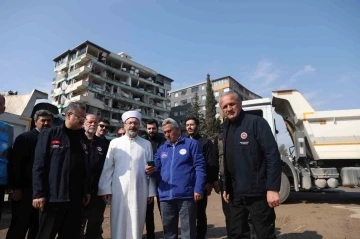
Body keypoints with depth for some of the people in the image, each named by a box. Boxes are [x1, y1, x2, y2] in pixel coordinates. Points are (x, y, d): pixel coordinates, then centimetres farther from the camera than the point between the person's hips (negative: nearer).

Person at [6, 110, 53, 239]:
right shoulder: (24, 138, -1)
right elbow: (15, 164, -7)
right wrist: (16, 188, -12)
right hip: (25, 190, -3)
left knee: (38, 227, 12)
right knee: (18, 227, 6)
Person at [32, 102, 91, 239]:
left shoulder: (83, 139, 12)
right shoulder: (49, 134, -2)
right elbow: (39, 165, -7)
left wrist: (86, 191, 13)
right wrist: (38, 193, -12)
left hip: (76, 197, 5)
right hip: (53, 196, -4)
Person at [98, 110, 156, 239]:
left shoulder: (146, 144, 5)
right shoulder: (115, 143, 3)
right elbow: (107, 167, 2)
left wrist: (151, 191, 4)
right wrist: (105, 189, -2)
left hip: (140, 191, 1)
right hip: (119, 191, 0)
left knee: (136, 223, 8)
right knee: (118, 223, 8)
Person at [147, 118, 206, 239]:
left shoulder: (191, 143, 0)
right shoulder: (161, 148, 15)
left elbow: (200, 167, -6)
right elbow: (158, 169, 15)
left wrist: (198, 189, -14)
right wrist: (151, 170, -9)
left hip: (186, 194, -4)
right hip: (165, 196, 5)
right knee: (168, 229, 18)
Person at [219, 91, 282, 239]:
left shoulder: (256, 122, -10)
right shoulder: (226, 129, 11)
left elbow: (273, 156, -16)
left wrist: (273, 188, -21)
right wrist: (226, 187, 14)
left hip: (257, 193, -6)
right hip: (235, 194, 7)